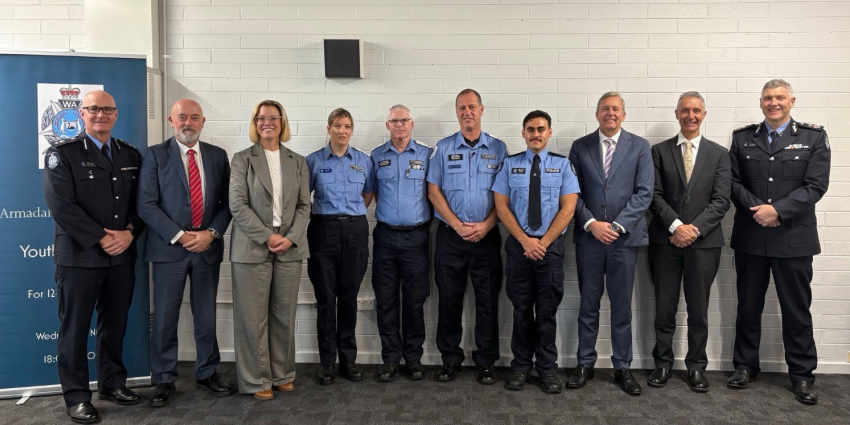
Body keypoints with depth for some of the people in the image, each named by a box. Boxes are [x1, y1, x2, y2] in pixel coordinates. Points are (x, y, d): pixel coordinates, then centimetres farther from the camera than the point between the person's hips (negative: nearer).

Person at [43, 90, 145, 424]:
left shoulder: (131, 155, 10)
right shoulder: (62, 153, -3)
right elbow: (61, 205, -13)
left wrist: (129, 232, -9)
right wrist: (102, 239, -16)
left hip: (122, 256, 4)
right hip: (79, 255, -4)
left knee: (115, 324, 13)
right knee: (75, 328, 5)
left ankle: (113, 383, 28)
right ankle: (76, 396, 17)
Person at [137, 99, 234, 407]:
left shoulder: (218, 156, 8)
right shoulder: (155, 155, 0)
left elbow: (227, 202, 6)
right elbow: (147, 205, -6)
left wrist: (211, 233, -9)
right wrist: (179, 236, -13)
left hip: (208, 247, 2)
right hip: (169, 247, -2)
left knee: (206, 316, 11)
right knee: (165, 318, 5)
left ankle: (207, 374, 25)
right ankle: (164, 380, 19)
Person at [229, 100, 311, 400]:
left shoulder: (297, 162, 12)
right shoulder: (242, 159, 3)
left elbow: (304, 206, 7)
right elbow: (238, 205, -5)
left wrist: (291, 238, -8)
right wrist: (267, 237, -13)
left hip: (290, 247, 3)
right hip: (252, 247, -2)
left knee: (285, 316, 8)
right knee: (254, 317, 2)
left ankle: (282, 374, 21)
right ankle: (257, 380, 14)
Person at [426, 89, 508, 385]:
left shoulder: (498, 149, 5)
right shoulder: (444, 148, 5)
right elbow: (434, 192, 1)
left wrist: (486, 225, -12)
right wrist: (457, 225, -9)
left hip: (486, 235, 0)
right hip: (450, 235, 0)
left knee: (487, 301, 4)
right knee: (449, 299, 6)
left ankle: (486, 362, 17)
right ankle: (450, 359, 19)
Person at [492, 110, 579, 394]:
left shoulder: (562, 164, 3)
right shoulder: (510, 164, 4)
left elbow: (568, 208, -3)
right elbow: (502, 206, -1)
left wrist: (543, 242, -10)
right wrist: (525, 240, -11)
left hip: (551, 245, 0)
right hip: (518, 244, 1)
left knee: (547, 310, 7)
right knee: (521, 308, 9)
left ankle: (548, 368, 19)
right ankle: (521, 365, 21)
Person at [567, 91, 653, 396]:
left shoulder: (639, 146, 4)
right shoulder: (580, 147, 6)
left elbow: (644, 193, -3)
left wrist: (617, 226, -12)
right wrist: (591, 223, -11)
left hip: (625, 237, 0)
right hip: (588, 237, 1)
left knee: (622, 306, 7)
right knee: (588, 304, 9)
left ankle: (622, 368, 20)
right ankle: (585, 364, 20)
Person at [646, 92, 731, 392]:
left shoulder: (718, 153, 7)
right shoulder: (660, 151, 6)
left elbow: (721, 200, -2)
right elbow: (655, 196, -2)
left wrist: (695, 229, -14)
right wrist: (676, 226, -15)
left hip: (704, 241, 0)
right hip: (665, 241, 0)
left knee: (698, 309, 8)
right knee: (664, 308, 7)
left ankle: (696, 366, 22)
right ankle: (663, 363, 21)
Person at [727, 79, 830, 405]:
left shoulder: (814, 137, 1)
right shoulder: (742, 137, 6)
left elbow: (815, 185, -7)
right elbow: (733, 182, 1)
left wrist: (777, 210, -18)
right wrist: (756, 209, -14)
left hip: (794, 237, -1)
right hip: (750, 237, 2)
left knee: (797, 308, 7)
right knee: (748, 305, 11)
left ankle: (802, 374, 21)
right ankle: (745, 365, 25)